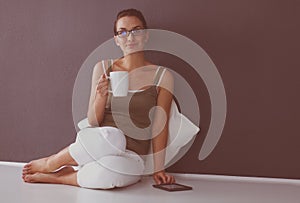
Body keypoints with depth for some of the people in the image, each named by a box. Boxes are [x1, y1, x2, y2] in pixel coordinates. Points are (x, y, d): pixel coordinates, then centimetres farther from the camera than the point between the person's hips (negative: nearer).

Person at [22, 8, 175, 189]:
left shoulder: (162, 76, 0)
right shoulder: (103, 68, 4)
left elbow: (160, 126, 0)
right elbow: (93, 121, 4)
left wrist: (158, 169, -4)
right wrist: (101, 96, -15)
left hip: (132, 158, -1)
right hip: (99, 144, 1)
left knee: (116, 169, -38)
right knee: (111, 135, -36)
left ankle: (58, 177, -9)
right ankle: (50, 163, -9)